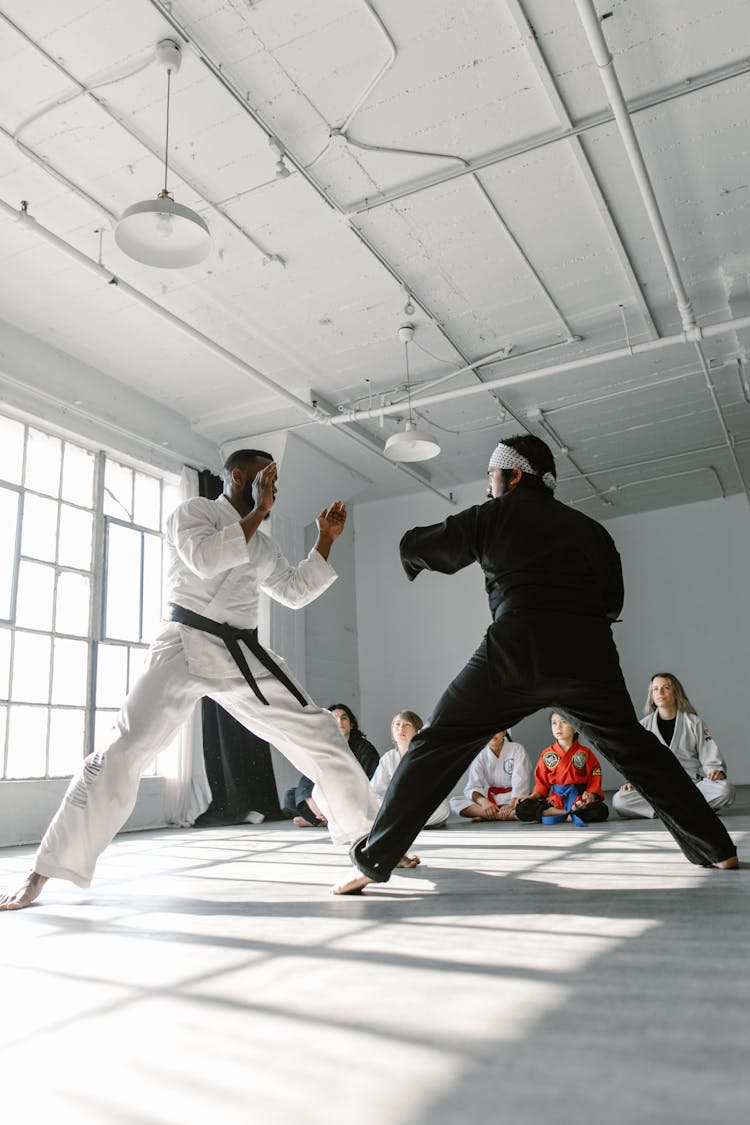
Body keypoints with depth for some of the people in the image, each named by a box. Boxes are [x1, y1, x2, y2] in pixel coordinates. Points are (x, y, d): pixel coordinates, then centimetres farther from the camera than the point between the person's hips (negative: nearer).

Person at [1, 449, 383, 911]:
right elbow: (205, 558, -20)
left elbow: (296, 591, 21)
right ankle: (41, 876, -2)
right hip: (189, 647, -6)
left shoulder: (262, 544, 19)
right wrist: (258, 511, -14)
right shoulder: (194, 510, 0)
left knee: (319, 733, 3)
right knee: (125, 751, -13)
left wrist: (327, 538, 17)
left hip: (245, 656, 6)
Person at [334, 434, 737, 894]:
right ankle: (717, 848, 26)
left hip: (518, 648, -4)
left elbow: (415, 550, 16)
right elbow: (613, 599, 23)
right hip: (589, 649, 4)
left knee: (437, 747, 3)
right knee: (634, 748, 23)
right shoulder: (590, 528, 21)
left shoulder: (494, 515, 11)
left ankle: (372, 861, 2)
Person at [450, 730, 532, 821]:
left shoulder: (516, 749, -2)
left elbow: (520, 782, -12)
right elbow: (473, 787, -8)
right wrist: (484, 802, -30)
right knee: (455, 802, -22)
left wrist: (512, 805, -28)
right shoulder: (480, 756, 2)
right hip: (490, 800, 3)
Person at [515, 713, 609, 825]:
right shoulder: (546, 754, 8)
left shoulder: (585, 753, 3)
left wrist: (590, 795, -16)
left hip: (579, 801, -2)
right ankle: (570, 813, -19)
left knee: (601, 811, -33)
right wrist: (535, 795, -7)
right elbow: (541, 781, 11)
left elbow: (595, 779, 2)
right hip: (554, 801, 2)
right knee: (521, 809, -22)